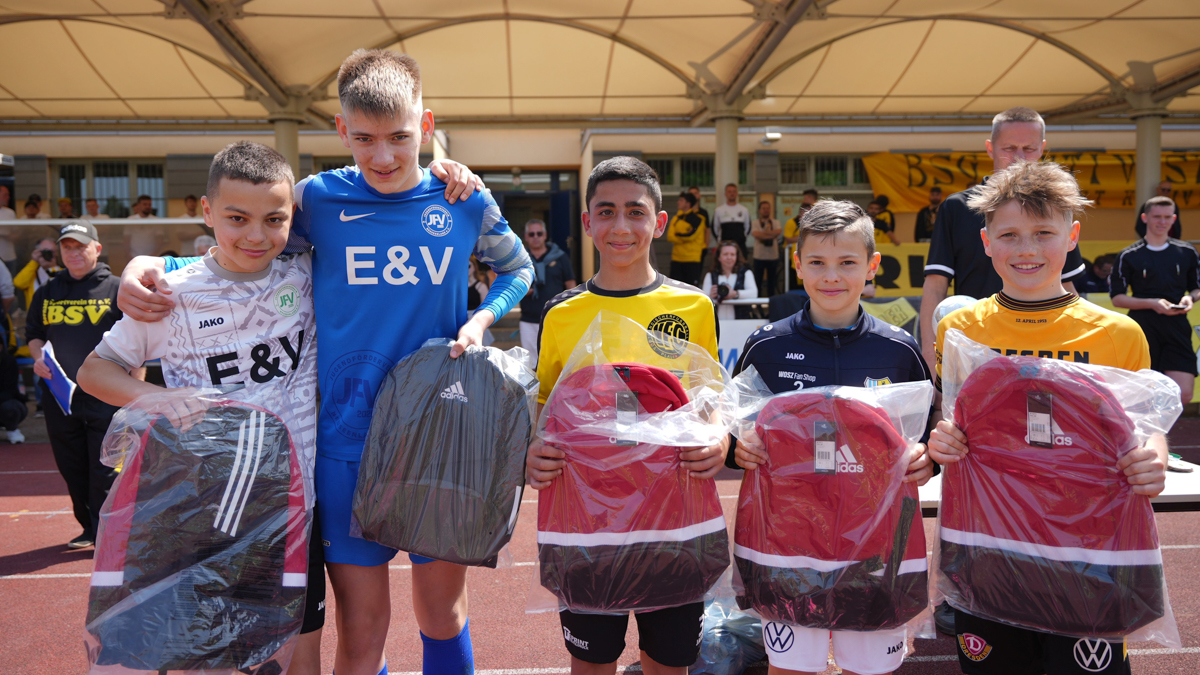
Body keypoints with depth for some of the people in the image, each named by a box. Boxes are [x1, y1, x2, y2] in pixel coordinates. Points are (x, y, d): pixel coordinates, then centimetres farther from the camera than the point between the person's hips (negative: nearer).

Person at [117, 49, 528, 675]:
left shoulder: (464, 201, 0)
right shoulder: (317, 199, -3)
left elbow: (518, 269, 17)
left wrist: (480, 319, -2)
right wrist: (148, 265, -8)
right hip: (347, 442, -1)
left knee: (443, 613, 15)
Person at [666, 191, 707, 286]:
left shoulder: (697, 218, -5)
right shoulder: (677, 217, 12)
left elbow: (691, 235, -17)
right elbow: (670, 235, 1)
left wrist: (677, 235, -4)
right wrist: (685, 237, -10)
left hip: (693, 258, -5)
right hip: (677, 258, 6)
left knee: (692, 285, -4)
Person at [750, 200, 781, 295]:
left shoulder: (775, 222, 6)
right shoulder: (755, 223, 1)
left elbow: (778, 232, -14)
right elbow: (756, 234, -17)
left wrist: (763, 233, -13)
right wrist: (771, 235, -15)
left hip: (773, 256, 2)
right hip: (759, 256, -1)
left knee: (772, 281, 9)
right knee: (758, 280, 5)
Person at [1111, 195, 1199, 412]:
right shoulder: (1129, 256, 1)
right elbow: (1117, 298, 1)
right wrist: (1152, 303, -13)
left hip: (1177, 327, 3)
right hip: (1143, 328, -2)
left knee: (1183, 396, -7)